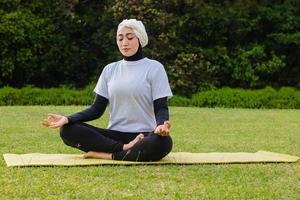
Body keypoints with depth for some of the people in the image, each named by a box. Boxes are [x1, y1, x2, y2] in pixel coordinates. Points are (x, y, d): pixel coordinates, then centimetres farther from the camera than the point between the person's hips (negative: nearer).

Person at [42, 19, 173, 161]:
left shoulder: (154, 68, 1)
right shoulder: (110, 70, 12)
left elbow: (161, 108, -5)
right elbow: (97, 109, 9)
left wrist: (161, 125, -30)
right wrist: (68, 119, -9)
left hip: (144, 136, -3)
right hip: (114, 135, 4)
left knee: (163, 142, -39)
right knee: (67, 130, -19)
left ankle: (106, 155, -27)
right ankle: (125, 149, -25)